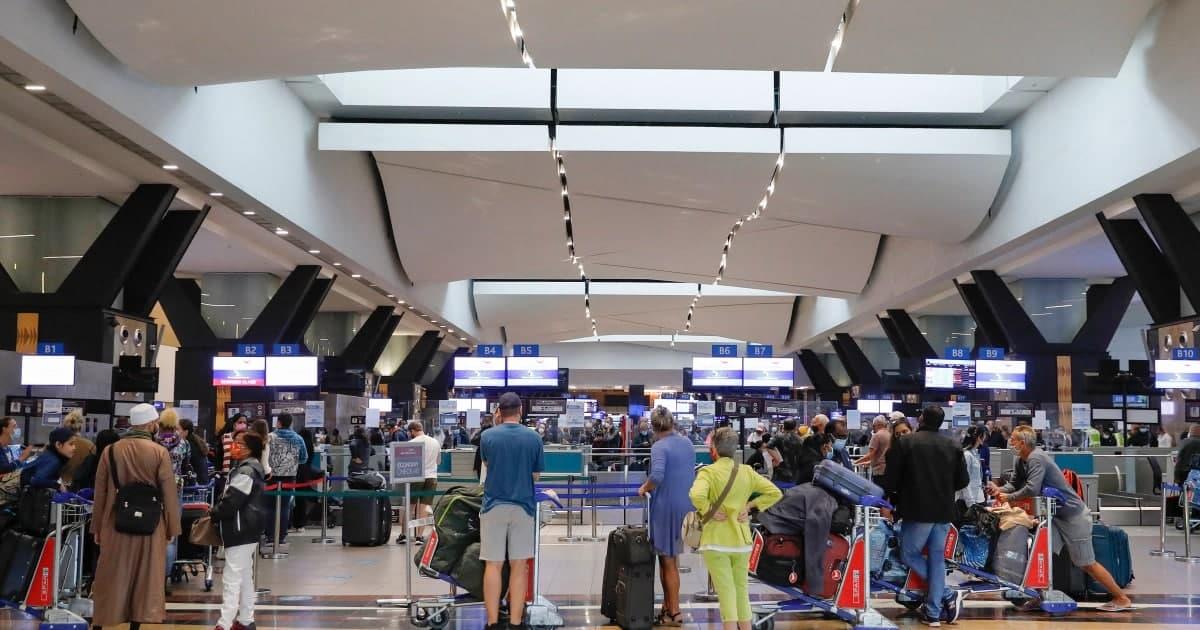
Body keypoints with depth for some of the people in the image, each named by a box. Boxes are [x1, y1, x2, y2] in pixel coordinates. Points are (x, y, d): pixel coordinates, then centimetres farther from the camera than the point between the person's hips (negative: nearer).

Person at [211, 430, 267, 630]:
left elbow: (231, 501, -22)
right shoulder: (251, 468, 14)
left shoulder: (246, 471, -18)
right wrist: (217, 510, 7)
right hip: (247, 530, 11)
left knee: (232, 578, -9)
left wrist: (213, 513, -5)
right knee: (245, 576, 16)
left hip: (241, 531, -11)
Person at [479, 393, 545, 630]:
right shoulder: (533, 438, -3)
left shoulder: (487, 436, -4)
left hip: (494, 506, 0)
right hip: (523, 507, 1)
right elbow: (536, 475, 4)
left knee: (493, 565, 4)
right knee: (518, 566, 5)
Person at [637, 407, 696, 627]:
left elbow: (657, 475, -30)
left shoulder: (659, 447, -15)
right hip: (686, 505, 7)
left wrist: (644, 488, -13)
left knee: (669, 561, 3)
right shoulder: (687, 443, 8)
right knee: (670, 558, 17)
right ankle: (667, 607, 24)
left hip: (667, 507, -7)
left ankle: (674, 614, 9)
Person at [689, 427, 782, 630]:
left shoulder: (708, 472, -12)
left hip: (716, 540, -4)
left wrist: (709, 511, -14)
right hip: (742, 539, 5)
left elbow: (697, 495, -30)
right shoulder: (746, 472, 3)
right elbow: (775, 493, 3)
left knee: (726, 591, -1)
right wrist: (749, 506, 2)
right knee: (742, 590, 17)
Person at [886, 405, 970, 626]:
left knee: (909, 554, 9)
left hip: (918, 510, -5)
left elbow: (892, 476, -7)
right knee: (937, 559, 11)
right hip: (944, 511, 5)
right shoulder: (952, 446, 4)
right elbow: (963, 480, 6)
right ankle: (933, 613, 9)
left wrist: (896, 497, 11)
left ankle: (948, 596, 1)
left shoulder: (904, 442, -8)